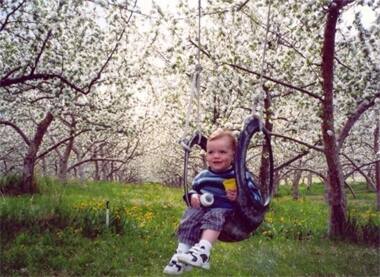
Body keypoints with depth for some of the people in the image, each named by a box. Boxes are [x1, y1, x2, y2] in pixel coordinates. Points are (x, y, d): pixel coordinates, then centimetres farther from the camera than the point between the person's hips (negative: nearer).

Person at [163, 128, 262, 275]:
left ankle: (203, 250, -53)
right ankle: (182, 252, -32)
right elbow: (192, 190, 26)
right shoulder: (203, 175, 14)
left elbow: (256, 196, 0)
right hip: (202, 207, 4)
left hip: (225, 211, -4)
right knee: (190, 215, -25)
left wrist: (239, 197, -19)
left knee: (214, 216, -35)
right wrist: (193, 197, 2)